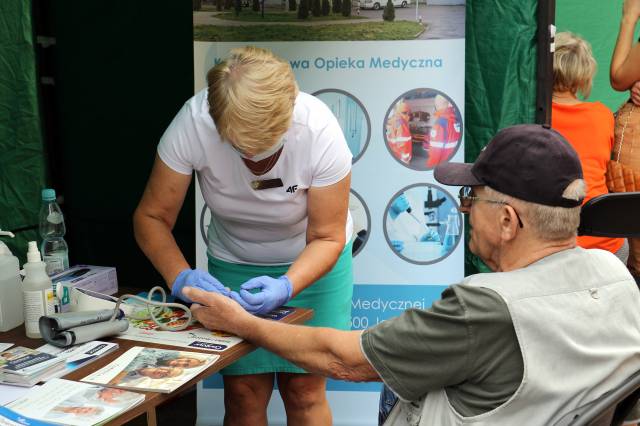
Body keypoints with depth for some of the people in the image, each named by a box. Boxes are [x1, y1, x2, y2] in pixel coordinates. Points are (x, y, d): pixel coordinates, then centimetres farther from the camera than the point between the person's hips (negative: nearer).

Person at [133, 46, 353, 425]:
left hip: (310, 264, -1)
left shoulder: (319, 130, -29)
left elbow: (326, 238, -19)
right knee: (243, 391, -4)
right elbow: (152, 217, -17)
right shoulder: (193, 123, -28)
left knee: (304, 388, -3)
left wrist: (286, 286, -36)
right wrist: (181, 277, -34)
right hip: (234, 265, 1)